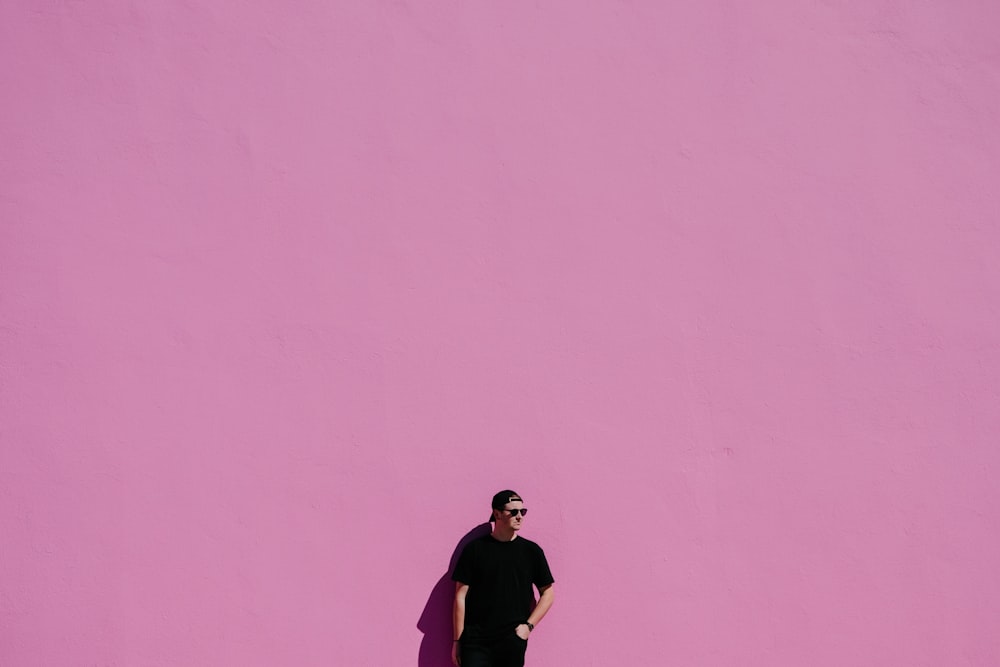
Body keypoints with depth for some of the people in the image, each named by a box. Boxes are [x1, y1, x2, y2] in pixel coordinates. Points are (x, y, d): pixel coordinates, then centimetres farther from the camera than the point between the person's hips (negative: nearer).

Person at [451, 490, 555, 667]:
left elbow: (548, 593, 12)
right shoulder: (474, 549, 1)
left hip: (513, 641, 1)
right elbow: (461, 596, 2)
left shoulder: (531, 551, 6)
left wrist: (529, 625, -1)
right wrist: (457, 640, -1)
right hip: (475, 640, -1)